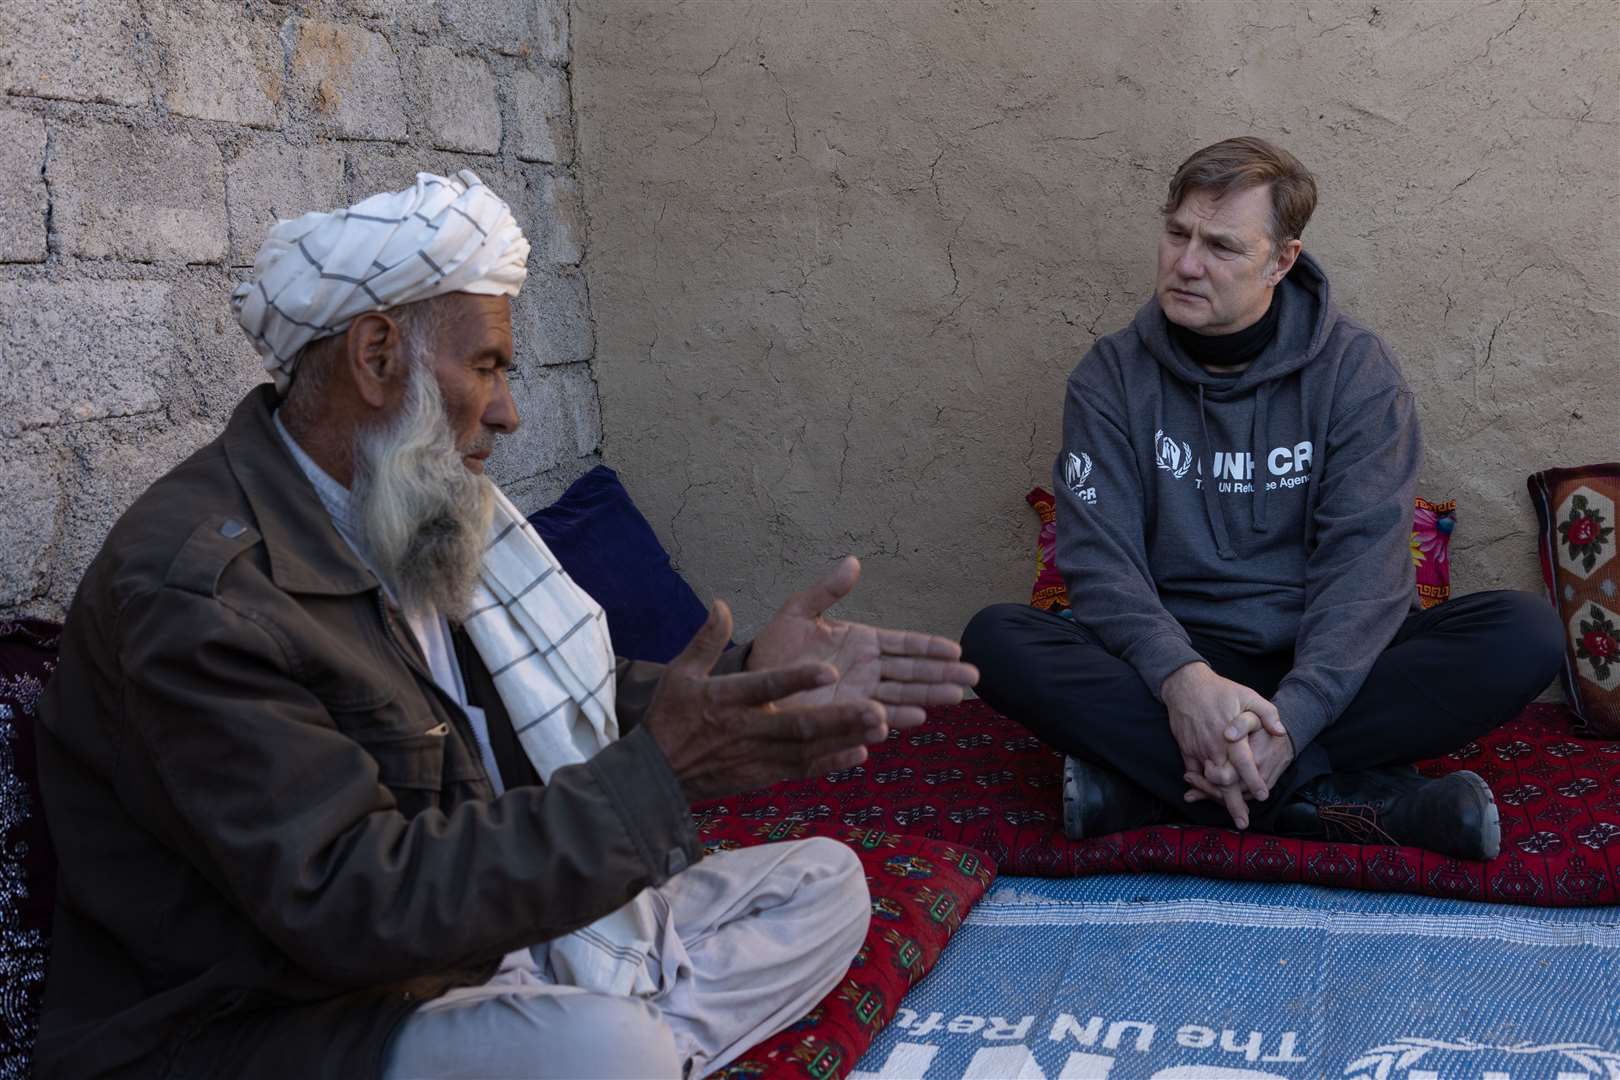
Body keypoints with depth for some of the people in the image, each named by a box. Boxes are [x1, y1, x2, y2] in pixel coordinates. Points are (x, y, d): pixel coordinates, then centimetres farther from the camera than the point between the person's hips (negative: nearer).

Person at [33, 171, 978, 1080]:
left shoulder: (419, 517, 5)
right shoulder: (195, 587, -22)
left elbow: (534, 698, 8)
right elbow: (349, 907, -28)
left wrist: (749, 683, -6)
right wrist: (656, 772, -31)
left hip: (466, 940, 9)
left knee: (824, 885, 5)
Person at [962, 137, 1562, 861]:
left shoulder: (1354, 367, -2)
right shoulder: (1112, 375, 0)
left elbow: (1365, 558, -13)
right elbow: (1101, 557, -11)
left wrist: (1290, 718, -29)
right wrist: (1182, 678, -31)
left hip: (1321, 667, 0)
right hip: (1173, 659, 0)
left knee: (1524, 635, -25)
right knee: (995, 639, -28)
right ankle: (1342, 796, -30)